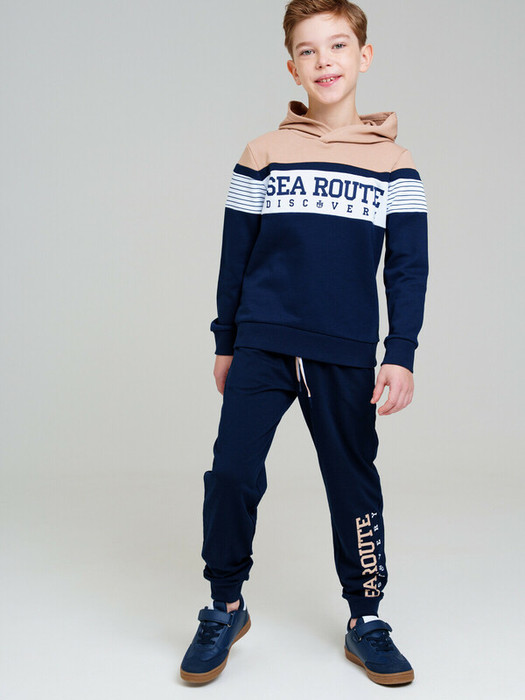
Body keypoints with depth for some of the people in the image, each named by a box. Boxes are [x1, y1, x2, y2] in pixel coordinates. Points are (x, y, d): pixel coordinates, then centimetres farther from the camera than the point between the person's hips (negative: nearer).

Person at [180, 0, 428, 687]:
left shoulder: (393, 163, 5)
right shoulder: (263, 153, 5)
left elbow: (409, 267, 5)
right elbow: (235, 256, 9)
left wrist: (401, 355, -2)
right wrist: (225, 344, 10)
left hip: (347, 357, 0)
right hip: (262, 346, 0)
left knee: (354, 485, 6)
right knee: (231, 475, -6)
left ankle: (365, 620, 24)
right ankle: (225, 609, 15)